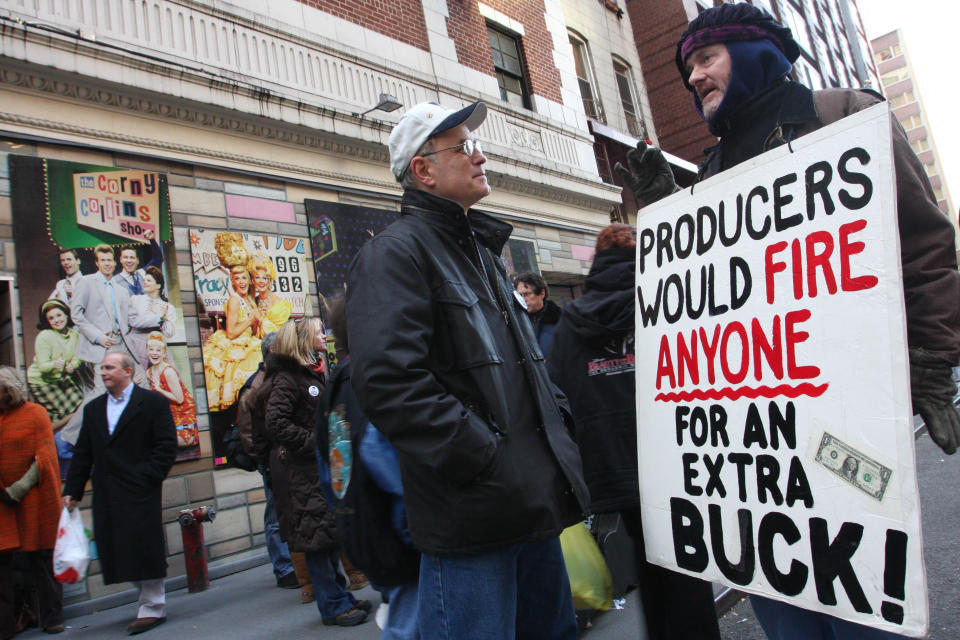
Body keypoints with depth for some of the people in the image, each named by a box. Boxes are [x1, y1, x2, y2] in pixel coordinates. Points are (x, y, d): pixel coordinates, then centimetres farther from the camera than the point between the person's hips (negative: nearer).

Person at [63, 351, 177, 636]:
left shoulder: (153, 402, -1)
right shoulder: (93, 409, 16)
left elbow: (167, 446, -6)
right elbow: (82, 454, 16)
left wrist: (148, 477, -13)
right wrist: (72, 490, 9)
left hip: (140, 492, -6)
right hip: (107, 497, 6)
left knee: (144, 547, -3)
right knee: (119, 550, 7)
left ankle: (152, 607, 9)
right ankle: (152, 600, 21)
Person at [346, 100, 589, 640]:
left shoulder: (482, 251, 19)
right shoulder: (395, 252, -10)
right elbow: (391, 383, -24)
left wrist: (560, 427, 13)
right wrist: (485, 459, -23)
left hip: (536, 507, 9)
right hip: (471, 519, -9)